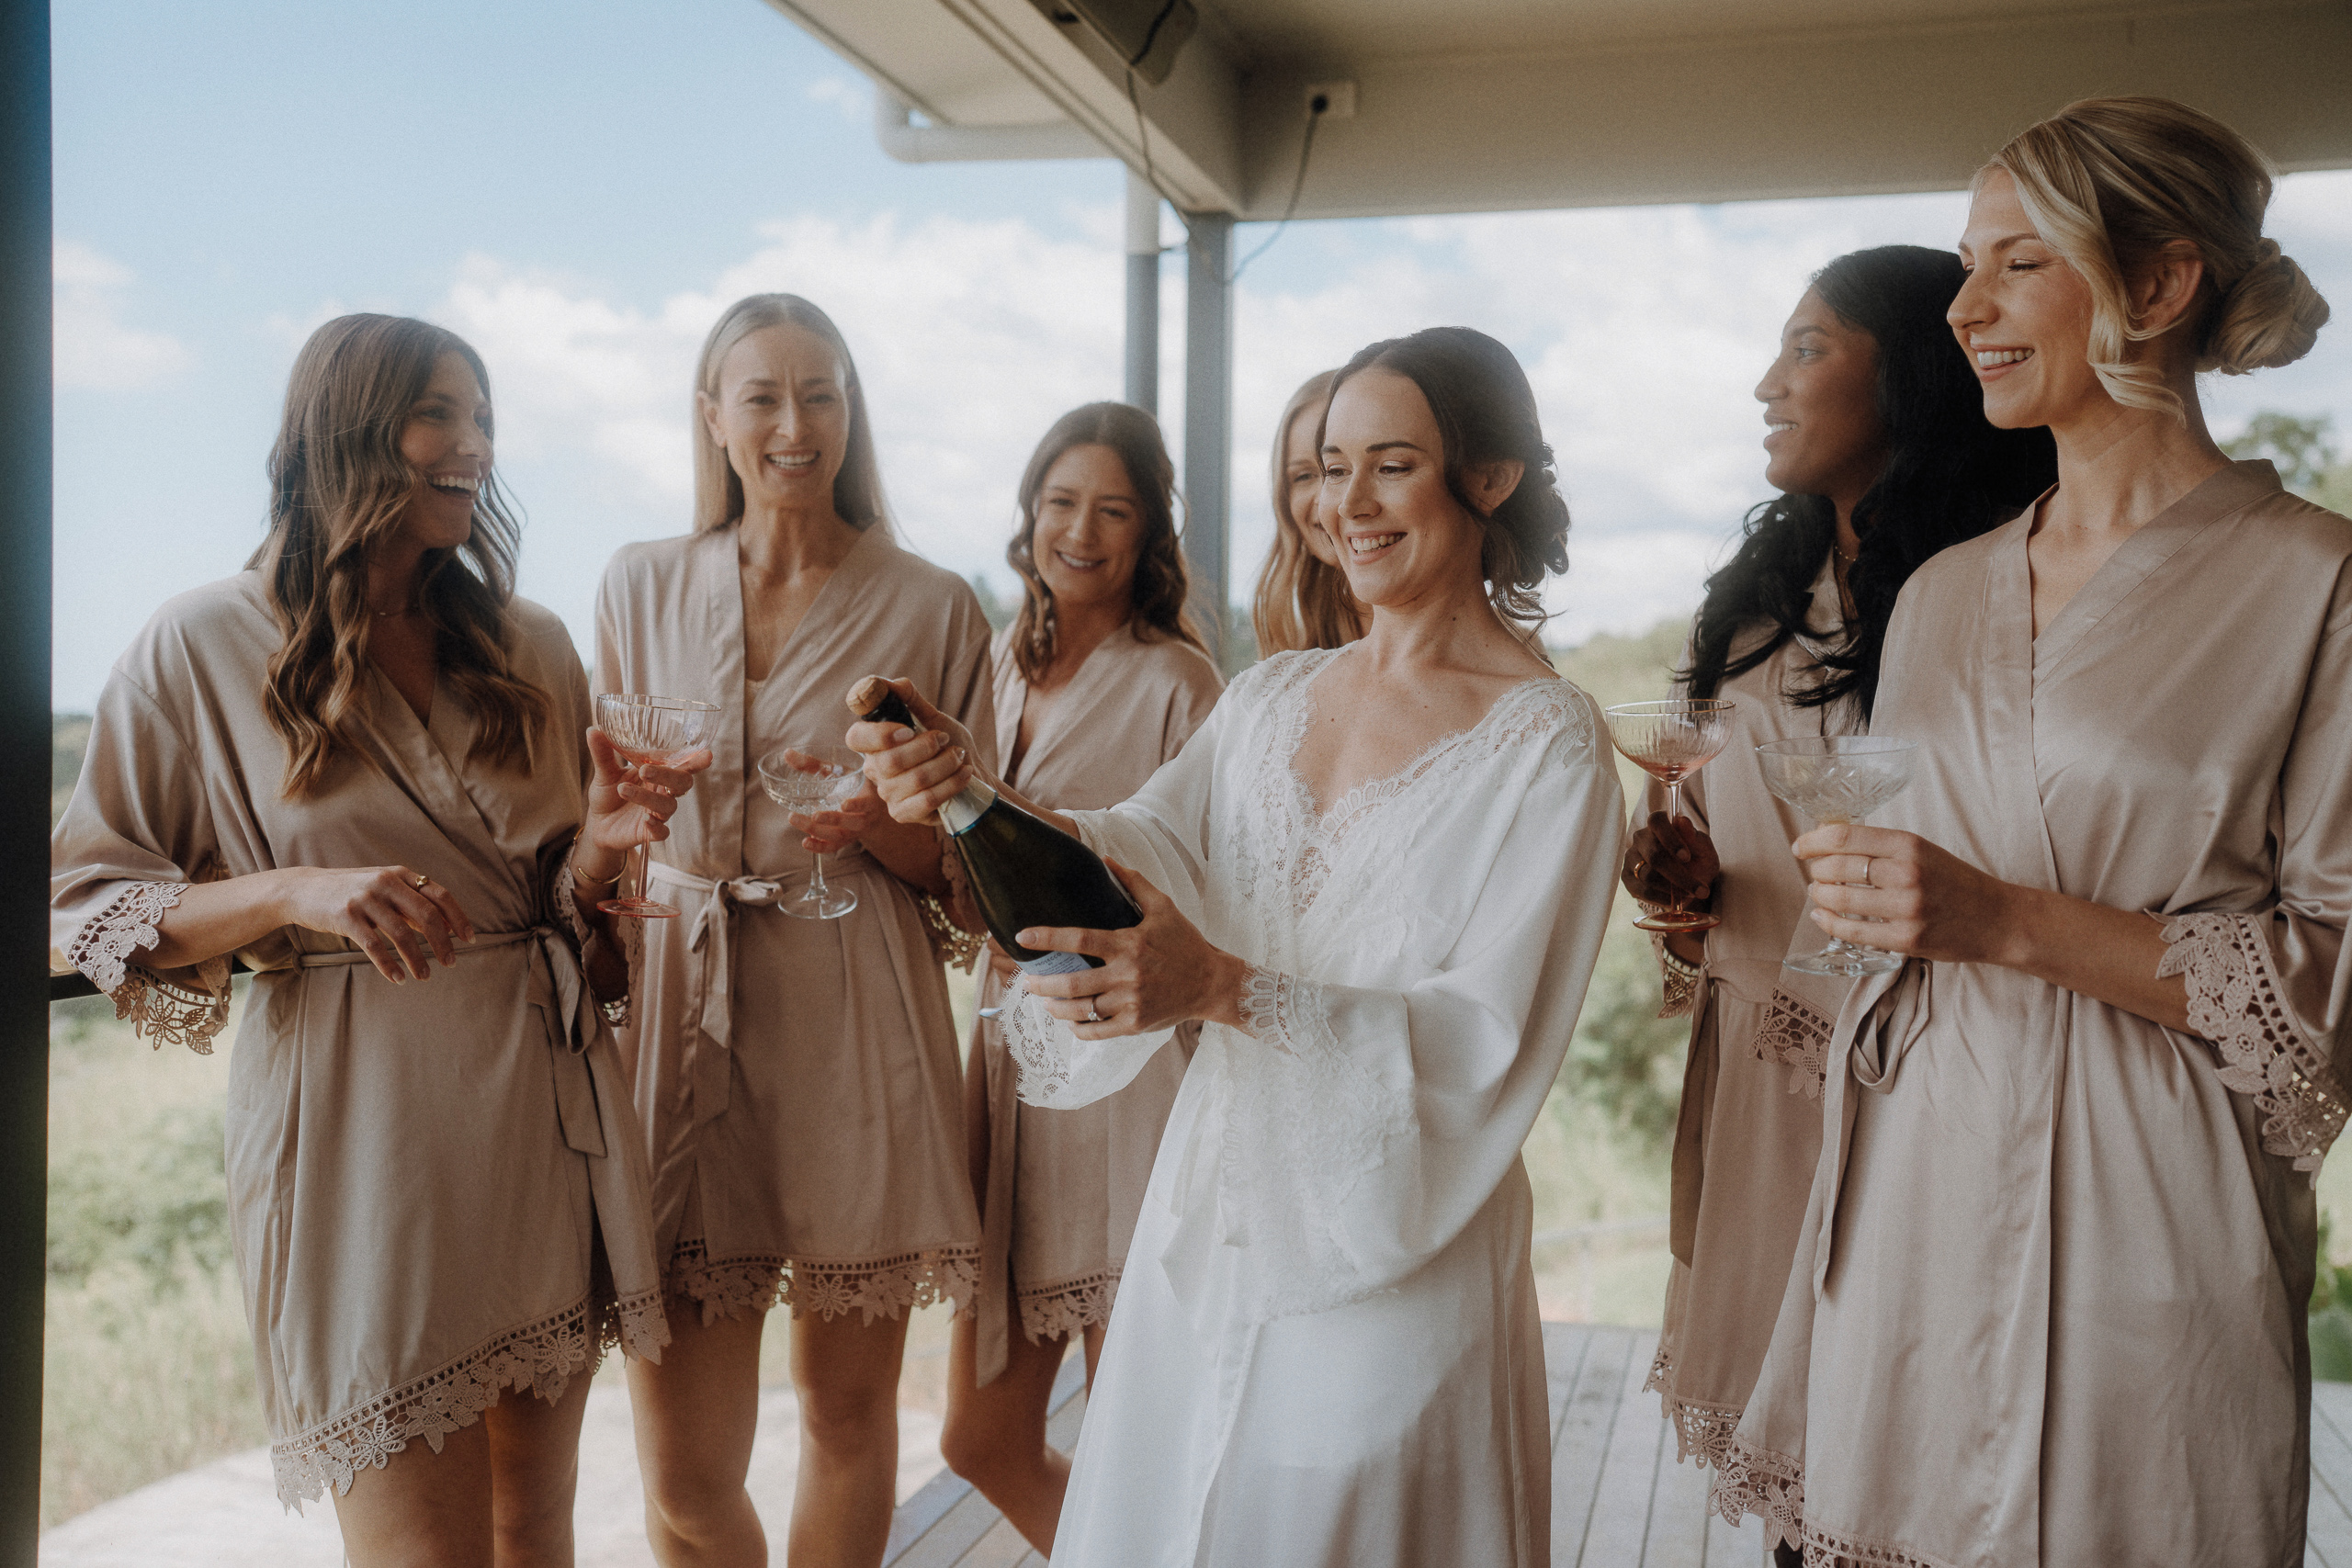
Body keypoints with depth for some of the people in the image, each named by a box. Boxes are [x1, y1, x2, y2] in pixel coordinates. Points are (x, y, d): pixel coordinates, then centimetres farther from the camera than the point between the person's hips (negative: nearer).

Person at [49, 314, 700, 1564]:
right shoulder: (203, 649, -2)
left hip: (542, 1105, 5)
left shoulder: (530, 646, 11)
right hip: (354, 1119, -4)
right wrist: (294, 893, -17)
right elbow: (84, 900, -1)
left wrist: (599, 847, -6)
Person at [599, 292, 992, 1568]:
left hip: (858, 1028, -1)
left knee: (849, 1409, 11)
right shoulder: (641, 589, 10)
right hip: (680, 1010, 1)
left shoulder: (931, 610, 3)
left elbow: (962, 868, 8)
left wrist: (878, 825, -12)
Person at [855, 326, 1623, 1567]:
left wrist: (1225, 989, -28)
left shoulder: (1548, 745, -11)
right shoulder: (1272, 696, 8)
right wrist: (976, 794, -26)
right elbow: (1150, 845, -6)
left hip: (1387, 1256, -5)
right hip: (1208, 1226, 6)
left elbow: (1488, 1034, -16)